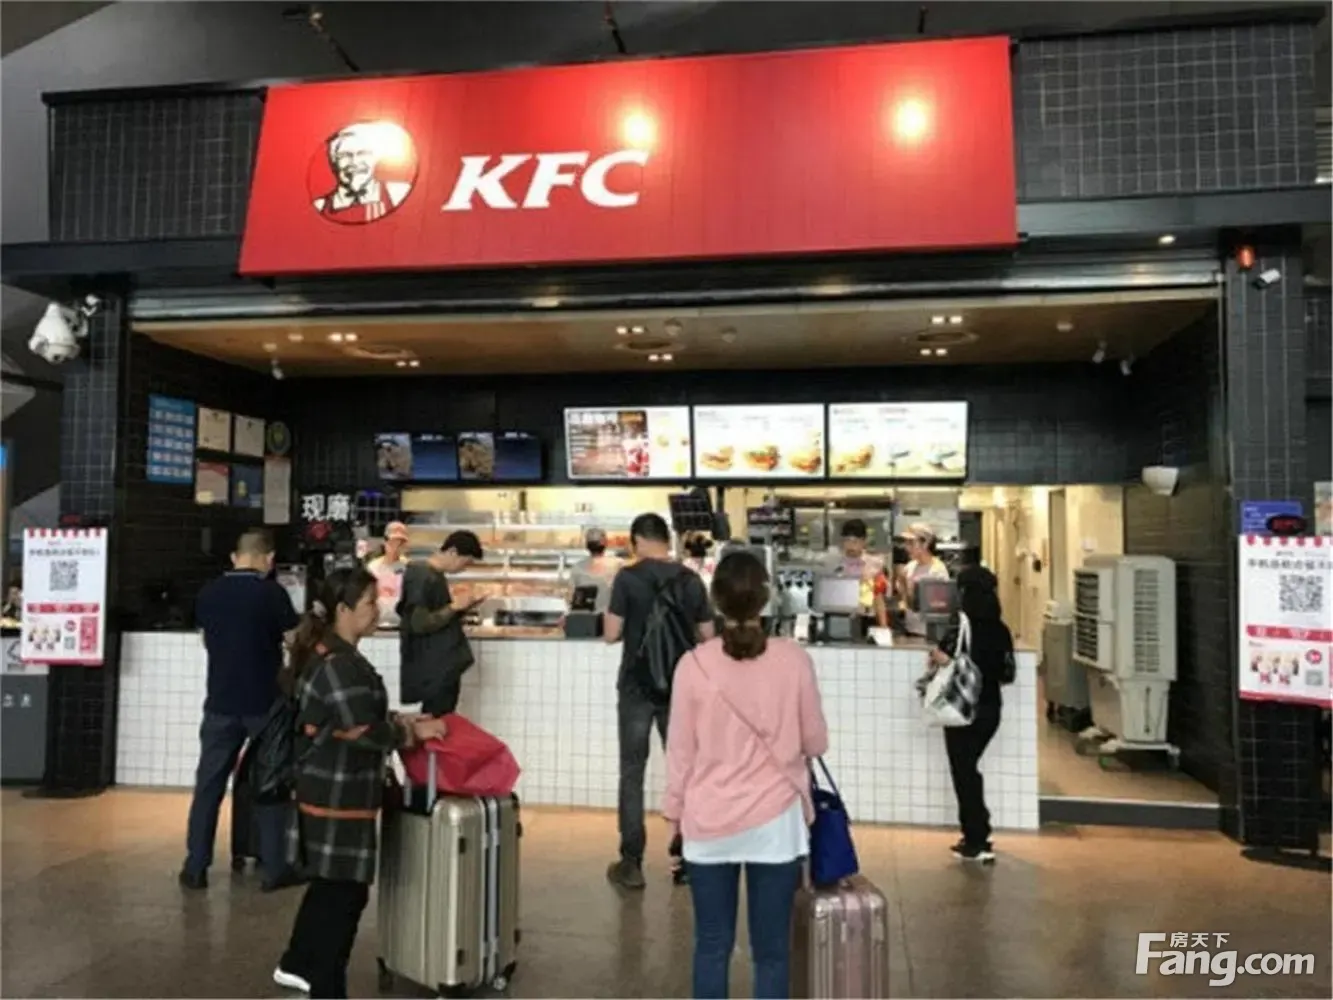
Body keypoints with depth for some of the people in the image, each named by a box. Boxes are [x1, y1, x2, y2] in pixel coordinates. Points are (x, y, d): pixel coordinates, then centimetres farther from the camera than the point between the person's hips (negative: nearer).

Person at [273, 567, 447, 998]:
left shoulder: (334, 655, 11)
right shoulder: (337, 663, -22)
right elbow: (364, 730, -24)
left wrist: (403, 720, 8)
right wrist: (412, 732, -11)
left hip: (333, 789, 10)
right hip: (337, 795, -10)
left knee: (329, 884, 23)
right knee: (343, 891, 2)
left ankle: (297, 964, 39)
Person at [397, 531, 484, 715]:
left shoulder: (436, 576, 11)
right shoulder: (422, 577, -17)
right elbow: (420, 623, -23)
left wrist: (463, 609, 4)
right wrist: (455, 607, -17)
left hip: (446, 667, 10)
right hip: (433, 670, -10)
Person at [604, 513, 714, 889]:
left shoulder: (628, 578, -10)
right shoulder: (691, 580, 0)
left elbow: (611, 635, -10)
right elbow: (707, 636, 5)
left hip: (637, 688, -3)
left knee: (632, 773, 6)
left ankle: (631, 863, 10)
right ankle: (683, 857, 19)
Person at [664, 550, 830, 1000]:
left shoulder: (694, 664, -10)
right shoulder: (793, 660, -9)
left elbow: (680, 751, -3)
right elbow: (816, 742, 0)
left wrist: (675, 810, 11)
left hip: (709, 823, 1)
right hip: (775, 821, 0)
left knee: (712, 946, 13)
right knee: (771, 950, 10)